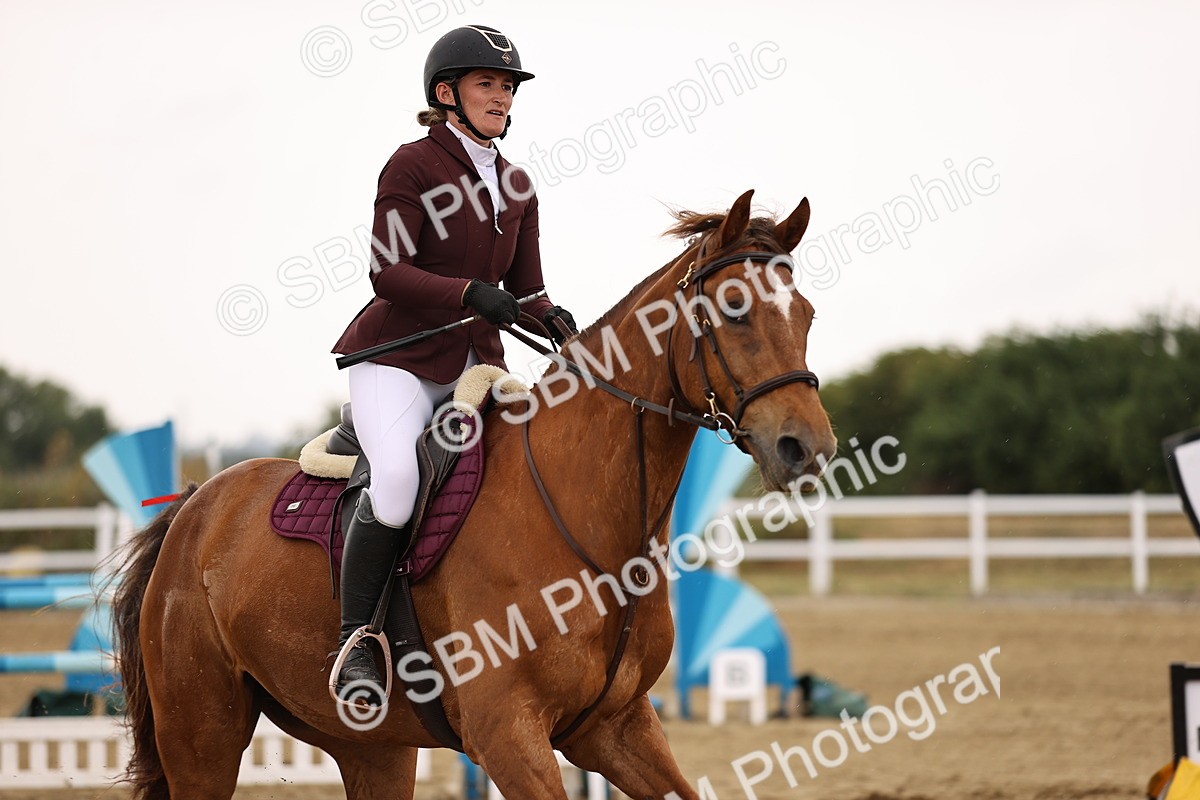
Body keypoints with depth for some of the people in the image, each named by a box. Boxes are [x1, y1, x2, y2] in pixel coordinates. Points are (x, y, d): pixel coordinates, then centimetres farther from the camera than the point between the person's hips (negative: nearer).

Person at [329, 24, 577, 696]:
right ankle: (355, 642, -19)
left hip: (477, 363, 7)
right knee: (398, 479, -31)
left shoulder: (517, 187, 14)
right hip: (396, 357, -7)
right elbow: (388, 271, -14)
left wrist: (551, 316, -9)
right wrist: (470, 293, -28)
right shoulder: (414, 165, -6)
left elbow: (525, 287, 15)